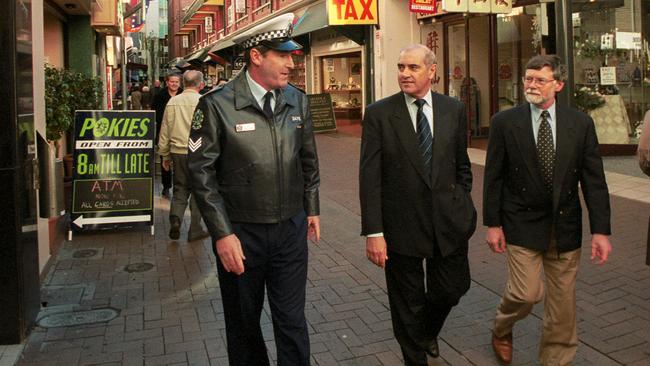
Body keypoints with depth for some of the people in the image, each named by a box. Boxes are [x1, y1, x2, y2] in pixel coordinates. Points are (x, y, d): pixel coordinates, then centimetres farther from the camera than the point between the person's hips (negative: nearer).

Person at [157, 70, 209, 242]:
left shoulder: (172, 102, 3)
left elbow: (165, 131, 9)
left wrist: (165, 155, 19)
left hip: (178, 152, 3)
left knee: (180, 189, 16)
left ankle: (175, 219, -6)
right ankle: (195, 230, 13)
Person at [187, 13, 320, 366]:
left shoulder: (297, 101, 2)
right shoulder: (217, 105, -12)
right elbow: (202, 173, -11)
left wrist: (312, 208, 16)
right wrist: (222, 234, -14)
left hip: (292, 230, 3)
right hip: (240, 233, -3)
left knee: (292, 321, 10)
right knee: (243, 323, 16)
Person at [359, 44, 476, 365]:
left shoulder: (454, 110, 2)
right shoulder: (379, 114, -8)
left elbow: (462, 165, 12)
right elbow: (369, 178, -11)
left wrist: (461, 205, 7)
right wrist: (373, 232, -14)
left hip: (448, 220, 3)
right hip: (401, 224, -3)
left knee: (452, 289, 15)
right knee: (407, 303, 11)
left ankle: (428, 331, 48)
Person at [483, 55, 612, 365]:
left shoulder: (581, 123, 0)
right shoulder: (504, 122, -4)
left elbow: (594, 180, 0)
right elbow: (493, 177, -2)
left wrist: (601, 230, -5)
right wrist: (492, 224, -4)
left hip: (565, 226, 3)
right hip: (522, 224, -2)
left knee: (563, 300, 9)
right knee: (527, 293, -7)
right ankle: (501, 329, 26)